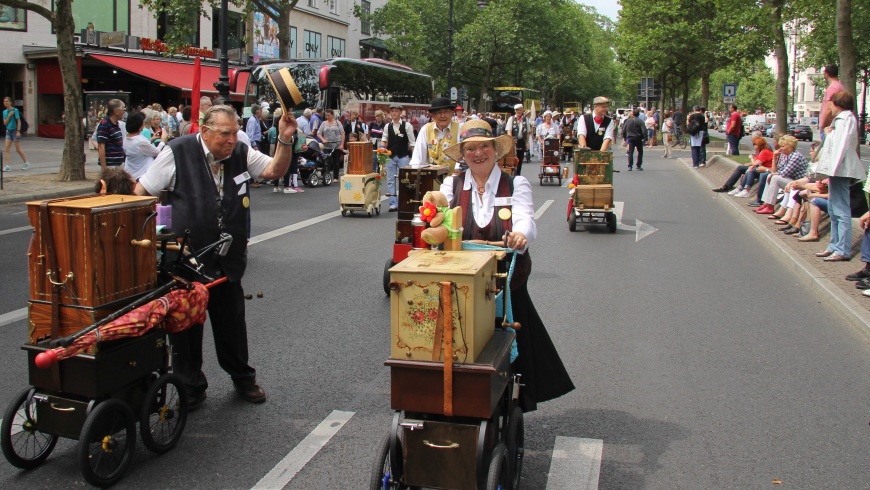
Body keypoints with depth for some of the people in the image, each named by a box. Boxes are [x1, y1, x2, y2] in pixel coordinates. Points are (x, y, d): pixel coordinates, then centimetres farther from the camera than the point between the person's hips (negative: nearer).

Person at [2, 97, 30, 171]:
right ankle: (7, 166, -5)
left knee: (18, 149, 0)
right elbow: (5, 123, 5)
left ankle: (26, 163, 17)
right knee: (6, 149, -4)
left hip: (15, 131, -6)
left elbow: (19, 121, -9)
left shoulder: (15, 110, -7)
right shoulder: (4, 112, 10)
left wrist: (18, 131, -16)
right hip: (8, 131, 6)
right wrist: (9, 115, -9)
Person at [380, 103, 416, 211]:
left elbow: (412, 143, -1)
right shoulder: (387, 126, 6)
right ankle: (393, 203, 9)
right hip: (390, 156, 3)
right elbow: (384, 140, 10)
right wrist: (382, 147, -12)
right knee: (391, 180, 4)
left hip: (403, 156, -3)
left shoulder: (407, 125, -3)